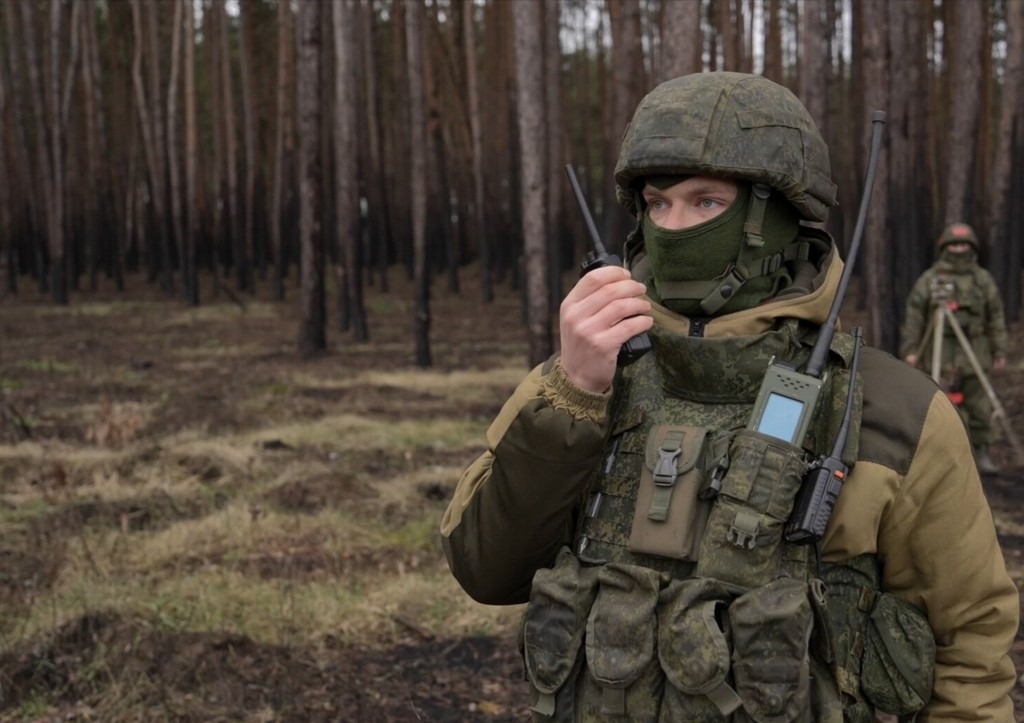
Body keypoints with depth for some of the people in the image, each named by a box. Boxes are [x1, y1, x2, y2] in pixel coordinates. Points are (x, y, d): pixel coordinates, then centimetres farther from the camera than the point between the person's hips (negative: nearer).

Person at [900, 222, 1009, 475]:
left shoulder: (983, 279, 9)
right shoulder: (929, 279, 3)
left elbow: (996, 318, 11)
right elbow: (913, 316, 2)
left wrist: (1000, 352, 7)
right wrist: (910, 350, -4)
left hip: (974, 354, 2)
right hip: (941, 354, -2)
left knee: (979, 406, 3)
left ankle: (981, 454, 12)